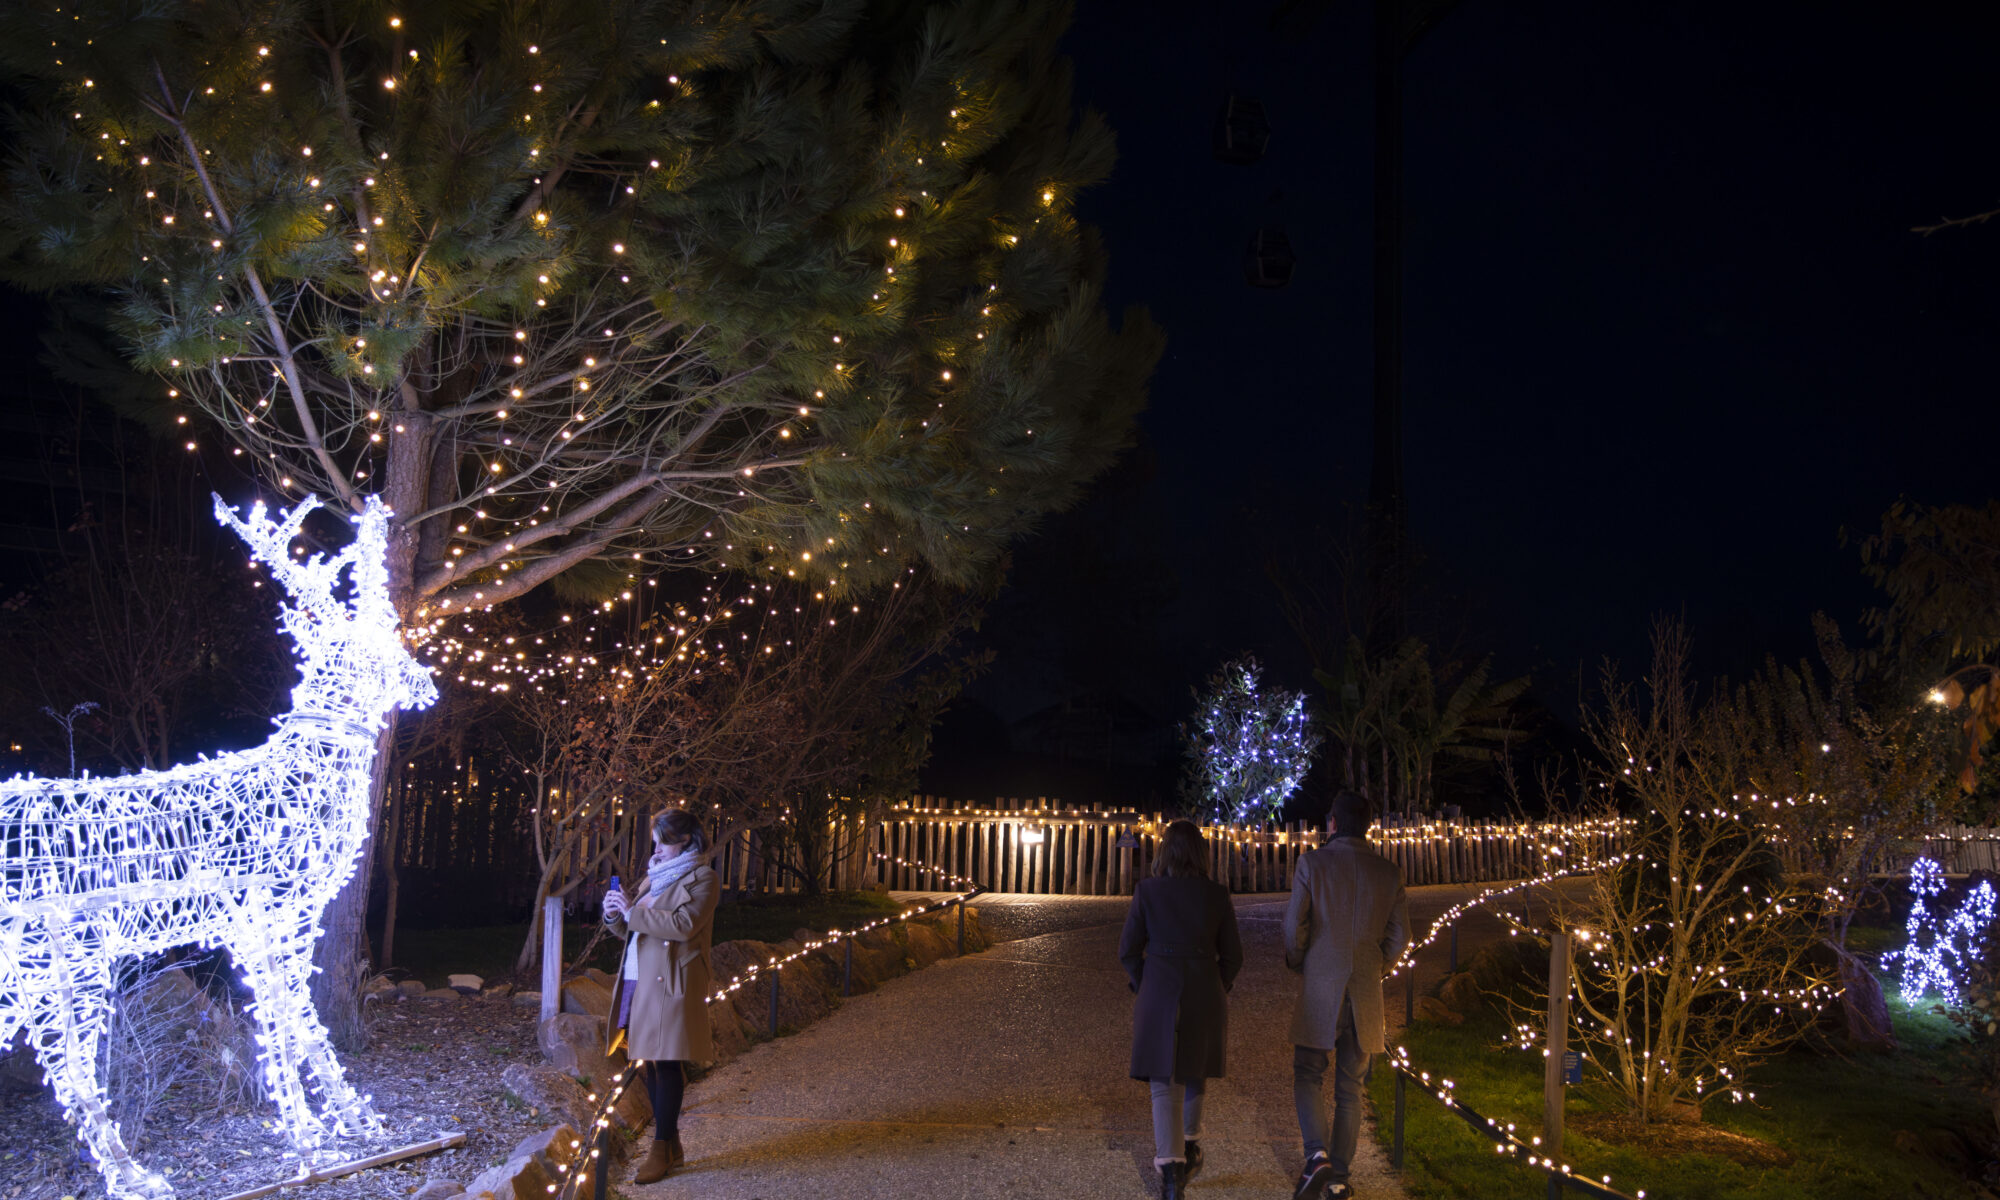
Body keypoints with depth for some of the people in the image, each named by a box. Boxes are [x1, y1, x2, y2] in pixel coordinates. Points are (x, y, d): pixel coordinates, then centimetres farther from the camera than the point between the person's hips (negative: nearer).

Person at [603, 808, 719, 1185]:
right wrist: (615, 916, 2)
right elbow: (632, 928, 24)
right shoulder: (656, 876, 20)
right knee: (651, 1063, 10)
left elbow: (684, 924, -19)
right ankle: (671, 1146, 19)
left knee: (667, 1065, -6)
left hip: (671, 986, -8)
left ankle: (662, 1150, -1)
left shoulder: (701, 878, -5)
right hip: (640, 983, 8)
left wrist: (633, 912, -15)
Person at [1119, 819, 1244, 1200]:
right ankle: (1190, 1149, 37)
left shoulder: (1147, 891, -6)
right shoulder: (1217, 895, -2)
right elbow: (1232, 956, 2)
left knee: (1164, 1085, 3)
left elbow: (1129, 951, -2)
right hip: (1205, 999, 2)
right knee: (1193, 1074, 24)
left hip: (1158, 997, -2)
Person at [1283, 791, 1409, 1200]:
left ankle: (1318, 1155, -12)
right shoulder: (1389, 872, 2)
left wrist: (1297, 966, 10)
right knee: (1349, 1089, 12)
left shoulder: (1312, 863, -8)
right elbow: (1399, 936, 4)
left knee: (1308, 1075, 9)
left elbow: (1294, 925, -8)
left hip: (1319, 989, -3)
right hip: (1365, 995, 3)